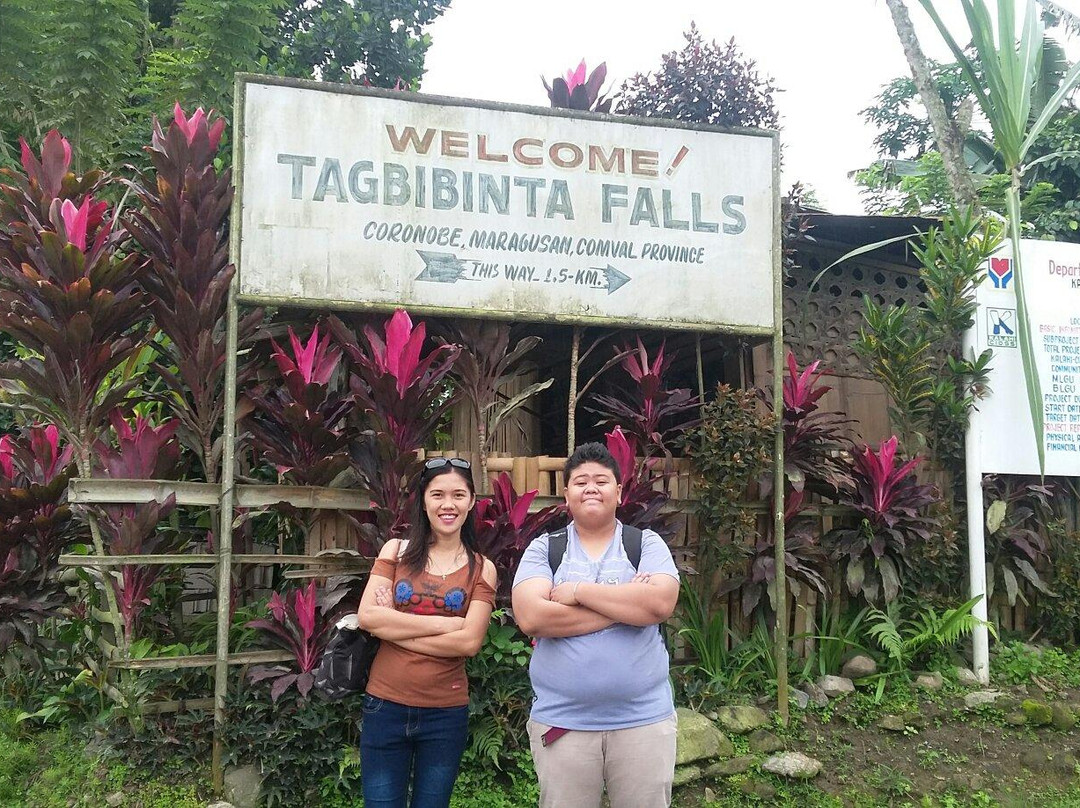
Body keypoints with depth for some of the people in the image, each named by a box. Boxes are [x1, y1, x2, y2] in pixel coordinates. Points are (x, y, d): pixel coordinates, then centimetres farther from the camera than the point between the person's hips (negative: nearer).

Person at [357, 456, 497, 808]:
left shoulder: (481, 569, 0)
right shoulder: (396, 551, 2)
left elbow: (469, 641, -12)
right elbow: (368, 616, -11)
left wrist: (393, 628, -13)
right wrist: (443, 623, -14)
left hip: (446, 713, 0)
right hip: (385, 706, 0)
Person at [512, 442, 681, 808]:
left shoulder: (647, 543, 2)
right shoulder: (543, 548, 1)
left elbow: (660, 603, -16)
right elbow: (531, 617, -15)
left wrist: (578, 590, -14)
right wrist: (627, 605, -14)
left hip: (644, 719, 0)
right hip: (561, 721, 0)